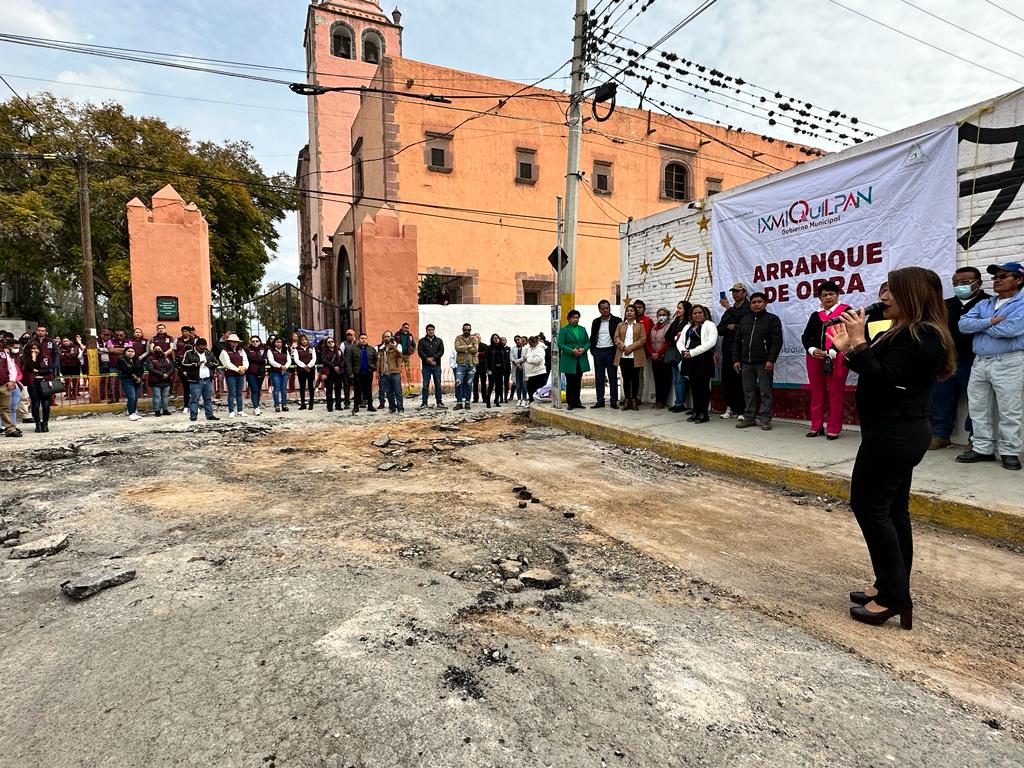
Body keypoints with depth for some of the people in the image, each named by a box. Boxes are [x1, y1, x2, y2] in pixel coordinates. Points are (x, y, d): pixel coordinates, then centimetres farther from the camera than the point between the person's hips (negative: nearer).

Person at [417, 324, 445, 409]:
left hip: (436, 365, 1)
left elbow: (441, 351, 0)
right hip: (426, 366, -1)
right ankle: (424, 402, 4)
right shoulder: (422, 341, 8)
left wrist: (433, 357, -14)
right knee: (425, 385, 0)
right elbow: (420, 352, -3)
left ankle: (439, 402, 8)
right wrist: (427, 359, -18)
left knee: (438, 384, 2)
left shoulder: (439, 340, 11)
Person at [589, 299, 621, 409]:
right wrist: (592, 350, 6)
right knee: (599, 378, 5)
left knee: (613, 377, 1)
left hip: (611, 351, -4)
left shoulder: (617, 321, 0)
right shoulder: (596, 322, 12)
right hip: (598, 352, 4)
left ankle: (614, 401, 6)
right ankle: (600, 401, 11)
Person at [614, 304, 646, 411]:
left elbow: (643, 339, -4)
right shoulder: (620, 325, 14)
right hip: (623, 356, 2)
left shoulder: (640, 325, 6)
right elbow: (616, 338, 5)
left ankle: (634, 399, 10)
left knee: (635, 378, 2)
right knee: (626, 378, 5)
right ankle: (626, 400, 10)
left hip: (635, 356, -2)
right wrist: (623, 347, -13)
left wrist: (631, 347, -13)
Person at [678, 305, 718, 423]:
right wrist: (684, 351, -9)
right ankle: (696, 412, 17)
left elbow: (711, 342, -13)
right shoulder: (687, 327, 20)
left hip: (703, 359, -6)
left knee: (703, 386, -2)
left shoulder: (709, 325, 1)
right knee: (694, 386, 9)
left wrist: (692, 352, -17)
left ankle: (704, 414, 4)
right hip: (690, 360, 6)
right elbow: (679, 342, 15)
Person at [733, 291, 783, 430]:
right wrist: (736, 360, 8)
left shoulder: (772, 319, 1)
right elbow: (736, 341, 16)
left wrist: (771, 360, -16)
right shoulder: (744, 320, 16)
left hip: (764, 363, -4)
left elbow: (777, 341, -7)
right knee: (748, 391, 8)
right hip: (746, 363, 5)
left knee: (765, 392, 0)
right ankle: (749, 417, 15)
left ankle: (765, 419, 5)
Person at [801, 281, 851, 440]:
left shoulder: (846, 311, 0)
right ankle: (816, 427, 17)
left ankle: (834, 429, 4)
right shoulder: (815, 315, 15)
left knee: (835, 394, -2)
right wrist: (812, 350, -8)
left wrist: (831, 352, -17)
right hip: (815, 358, 5)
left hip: (837, 359, -5)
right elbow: (805, 336, 12)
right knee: (816, 394, 9)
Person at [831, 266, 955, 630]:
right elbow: (883, 372, 15)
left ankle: (893, 596, 2)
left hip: (894, 433, -11)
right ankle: (893, 588, 24)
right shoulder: (910, 331, 15)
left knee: (868, 504, -6)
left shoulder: (919, 335, -18)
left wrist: (859, 342, -22)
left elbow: (883, 381, -23)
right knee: (892, 510, 14)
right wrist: (849, 349, 6)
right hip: (899, 432, 11)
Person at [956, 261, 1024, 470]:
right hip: (979, 362, 6)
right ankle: (982, 448, 18)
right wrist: (989, 322, -12)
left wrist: (980, 326, -3)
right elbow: (963, 324, 2)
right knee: (978, 408, 9)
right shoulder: (983, 304, 16)